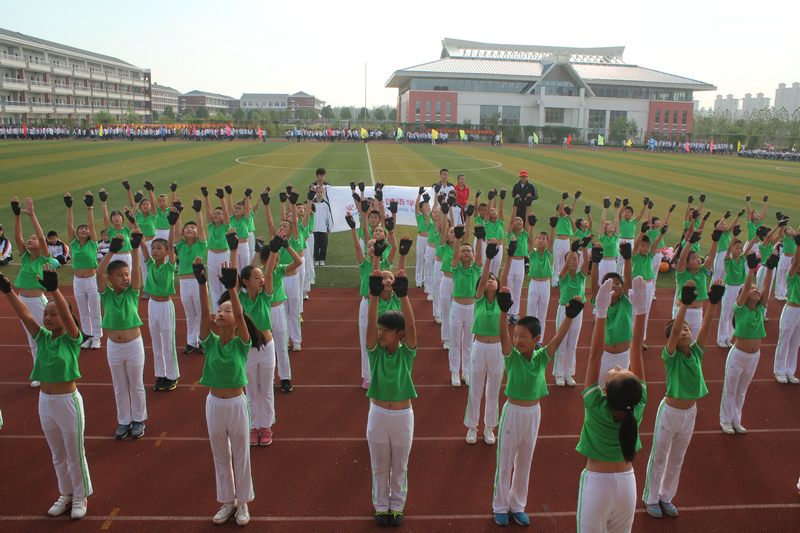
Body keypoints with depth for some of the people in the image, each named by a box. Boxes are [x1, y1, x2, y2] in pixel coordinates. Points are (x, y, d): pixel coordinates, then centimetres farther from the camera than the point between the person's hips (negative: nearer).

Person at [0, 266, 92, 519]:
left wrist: (53, 289, -45)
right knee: (57, 455, 19)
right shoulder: (42, 337, 1)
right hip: (45, 402, 6)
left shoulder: (72, 339, -13)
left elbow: (66, 314, -30)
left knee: (75, 455, 9)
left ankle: (80, 496, 27)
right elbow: (24, 315, -9)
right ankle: (66, 494, 36)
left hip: (68, 401, -5)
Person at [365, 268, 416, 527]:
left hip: (402, 415, -1)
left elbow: (411, 325, -25)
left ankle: (397, 505, 36)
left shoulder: (407, 352, -10)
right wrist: (374, 295, -34)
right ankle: (381, 505, 35)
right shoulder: (375, 351, -7)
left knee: (399, 466, 16)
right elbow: (370, 326, -23)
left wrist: (403, 294, -36)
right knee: (379, 466, 16)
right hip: (378, 414, 1)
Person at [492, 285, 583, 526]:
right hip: (513, 411, -3)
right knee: (504, 462, 9)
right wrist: (504, 310, -46)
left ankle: (518, 505, 34)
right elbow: (502, 334, -30)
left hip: (534, 412, 3)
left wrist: (569, 316, -34)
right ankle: (500, 506, 27)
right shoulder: (511, 356, -14)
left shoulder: (542, 357, -7)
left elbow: (559, 337, -19)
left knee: (524, 462, 17)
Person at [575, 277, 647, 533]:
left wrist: (601, 312, -28)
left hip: (596, 484, -4)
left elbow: (595, 355, -26)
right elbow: (636, 352, -15)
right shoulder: (637, 408, -15)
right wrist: (640, 310, -14)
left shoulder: (597, 408, -23)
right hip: (627, 484, 4)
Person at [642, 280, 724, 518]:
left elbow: (706, 325, -19)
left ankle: (666, 497, 37)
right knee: (659, 457, 10)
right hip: (669, 412, -5)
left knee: (677, 459, 19)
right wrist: (685, 303, -45)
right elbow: (674, 329, -35)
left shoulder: (697, 351, -5)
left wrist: (714, 301, -32)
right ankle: (651, 498, 28)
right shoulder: (671, 355, -17)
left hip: (690, 412, 5)